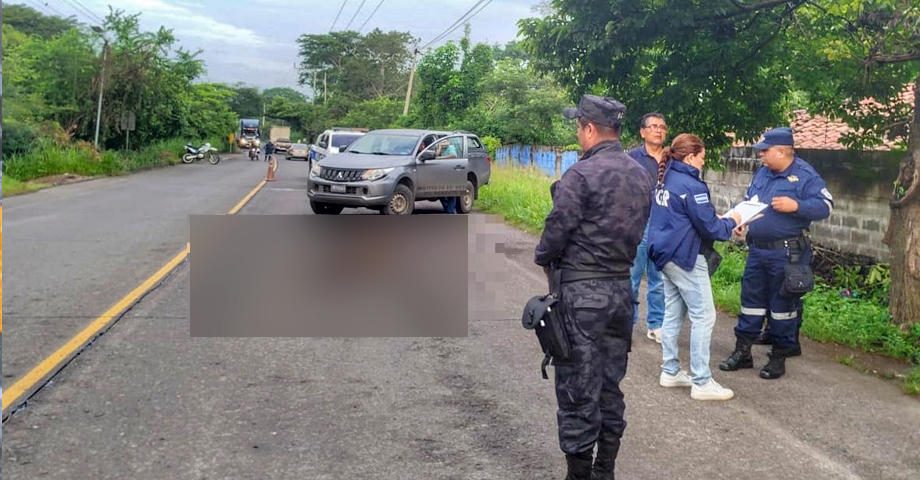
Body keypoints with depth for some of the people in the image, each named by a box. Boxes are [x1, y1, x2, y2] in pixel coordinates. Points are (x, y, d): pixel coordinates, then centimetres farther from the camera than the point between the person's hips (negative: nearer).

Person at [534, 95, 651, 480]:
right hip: (622, 287, 8)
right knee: (611, 384, 16)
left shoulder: (581, 174, -16)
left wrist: (543, 258, 4)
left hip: (581, 291, -7)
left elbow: (557, 229, -15)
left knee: (578, 389, 1)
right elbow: (639, 231, 12)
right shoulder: (641, 175, 8)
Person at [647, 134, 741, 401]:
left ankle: (670, 372, 22)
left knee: (673, 313, 15)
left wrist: (718, 219, 14)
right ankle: (702, 383, 0)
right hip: (685, 258, -9)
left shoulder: (665, 179, 9)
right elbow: (709, 227, -17)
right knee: (703, 316, -3)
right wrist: (731, 223, 2)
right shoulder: (691, 185, -18)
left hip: (665, 254, 9)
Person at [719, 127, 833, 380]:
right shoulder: (762, 172, 10)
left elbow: (825, 206, -14)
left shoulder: (805, 175, -10)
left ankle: (779, 357, 15)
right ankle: (742, 351, 21)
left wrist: (796, 206, -26)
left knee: (783, 304, 3)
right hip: (757, 249, 7)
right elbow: (747, 201, 20)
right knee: (750, 299, 11)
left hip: (786, 253, -7)